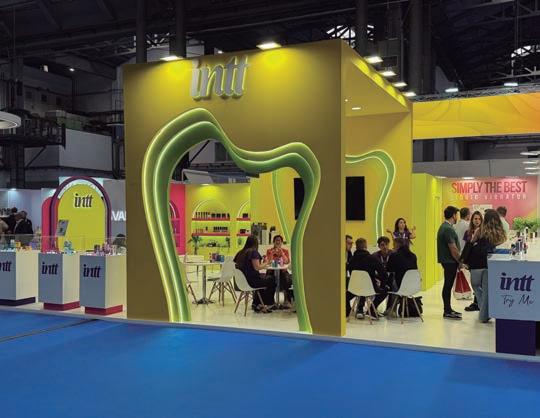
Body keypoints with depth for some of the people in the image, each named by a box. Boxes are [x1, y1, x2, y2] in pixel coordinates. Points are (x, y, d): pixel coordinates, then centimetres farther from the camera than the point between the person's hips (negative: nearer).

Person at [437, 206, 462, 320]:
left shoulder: (443, 227, 14)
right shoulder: (448, 229, -19)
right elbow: (453, 249, -20)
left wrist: (458, 261, 19)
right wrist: (460, 262, -10)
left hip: (447, 261, 10)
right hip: (450, 262, -10)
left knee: (448, 285, 14)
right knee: (448, 286, -5)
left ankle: (448, 309, 22)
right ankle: (447, 312, 0)